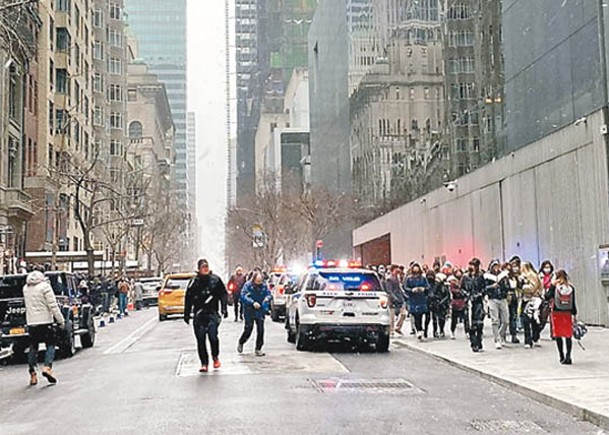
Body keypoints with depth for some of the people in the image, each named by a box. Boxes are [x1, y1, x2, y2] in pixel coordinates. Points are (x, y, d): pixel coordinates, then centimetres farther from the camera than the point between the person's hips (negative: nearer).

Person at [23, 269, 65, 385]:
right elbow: (53, 305, -11)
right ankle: (47, 368, -16)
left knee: (33, 347, 10)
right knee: (50, 345, 3)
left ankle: (33, 375, 10)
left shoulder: (26, 288, 11)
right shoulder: (44, 286, -7)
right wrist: (61, 320, -8)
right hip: (45, 321, -5)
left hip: (31, 322, 5)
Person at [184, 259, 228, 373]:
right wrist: (186, 314, 9)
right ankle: (204, 363, 11)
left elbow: (223, 294, 8)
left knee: (213, 336, -13)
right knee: (200, 339, 1)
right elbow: (188, 299, 11)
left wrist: (224, 308, -2)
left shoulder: (215, 280, 5)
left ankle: (215, 357, 14)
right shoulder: (194, 282, 6)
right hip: (199, 315, 2)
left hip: (212, 313, -2)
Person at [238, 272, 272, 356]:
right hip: (249, 311, -3)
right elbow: (243, 296, -16)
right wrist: (253, 303, -28)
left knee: (260, 330, 1)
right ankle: (241, 343, 28)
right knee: (248, 329, 0)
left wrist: (267, 298, -18)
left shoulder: (264, 286, 0)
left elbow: (269, 294, 7)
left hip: (260, 311, 3)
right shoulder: (248, 285, -10)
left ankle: (258, 349, 11)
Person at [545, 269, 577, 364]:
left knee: (558, 335, 7)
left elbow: (547, 297, -6)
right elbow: (573, 303, 2)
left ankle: (562, 357, 5)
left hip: (556, 313, -2)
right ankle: (568, 356, -6)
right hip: (567, 314, 2)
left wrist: (551, 285, 0)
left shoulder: (554, 286, -7)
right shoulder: (571, 288, 0)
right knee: (568, 336, 7)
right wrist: (574, 315, 9)